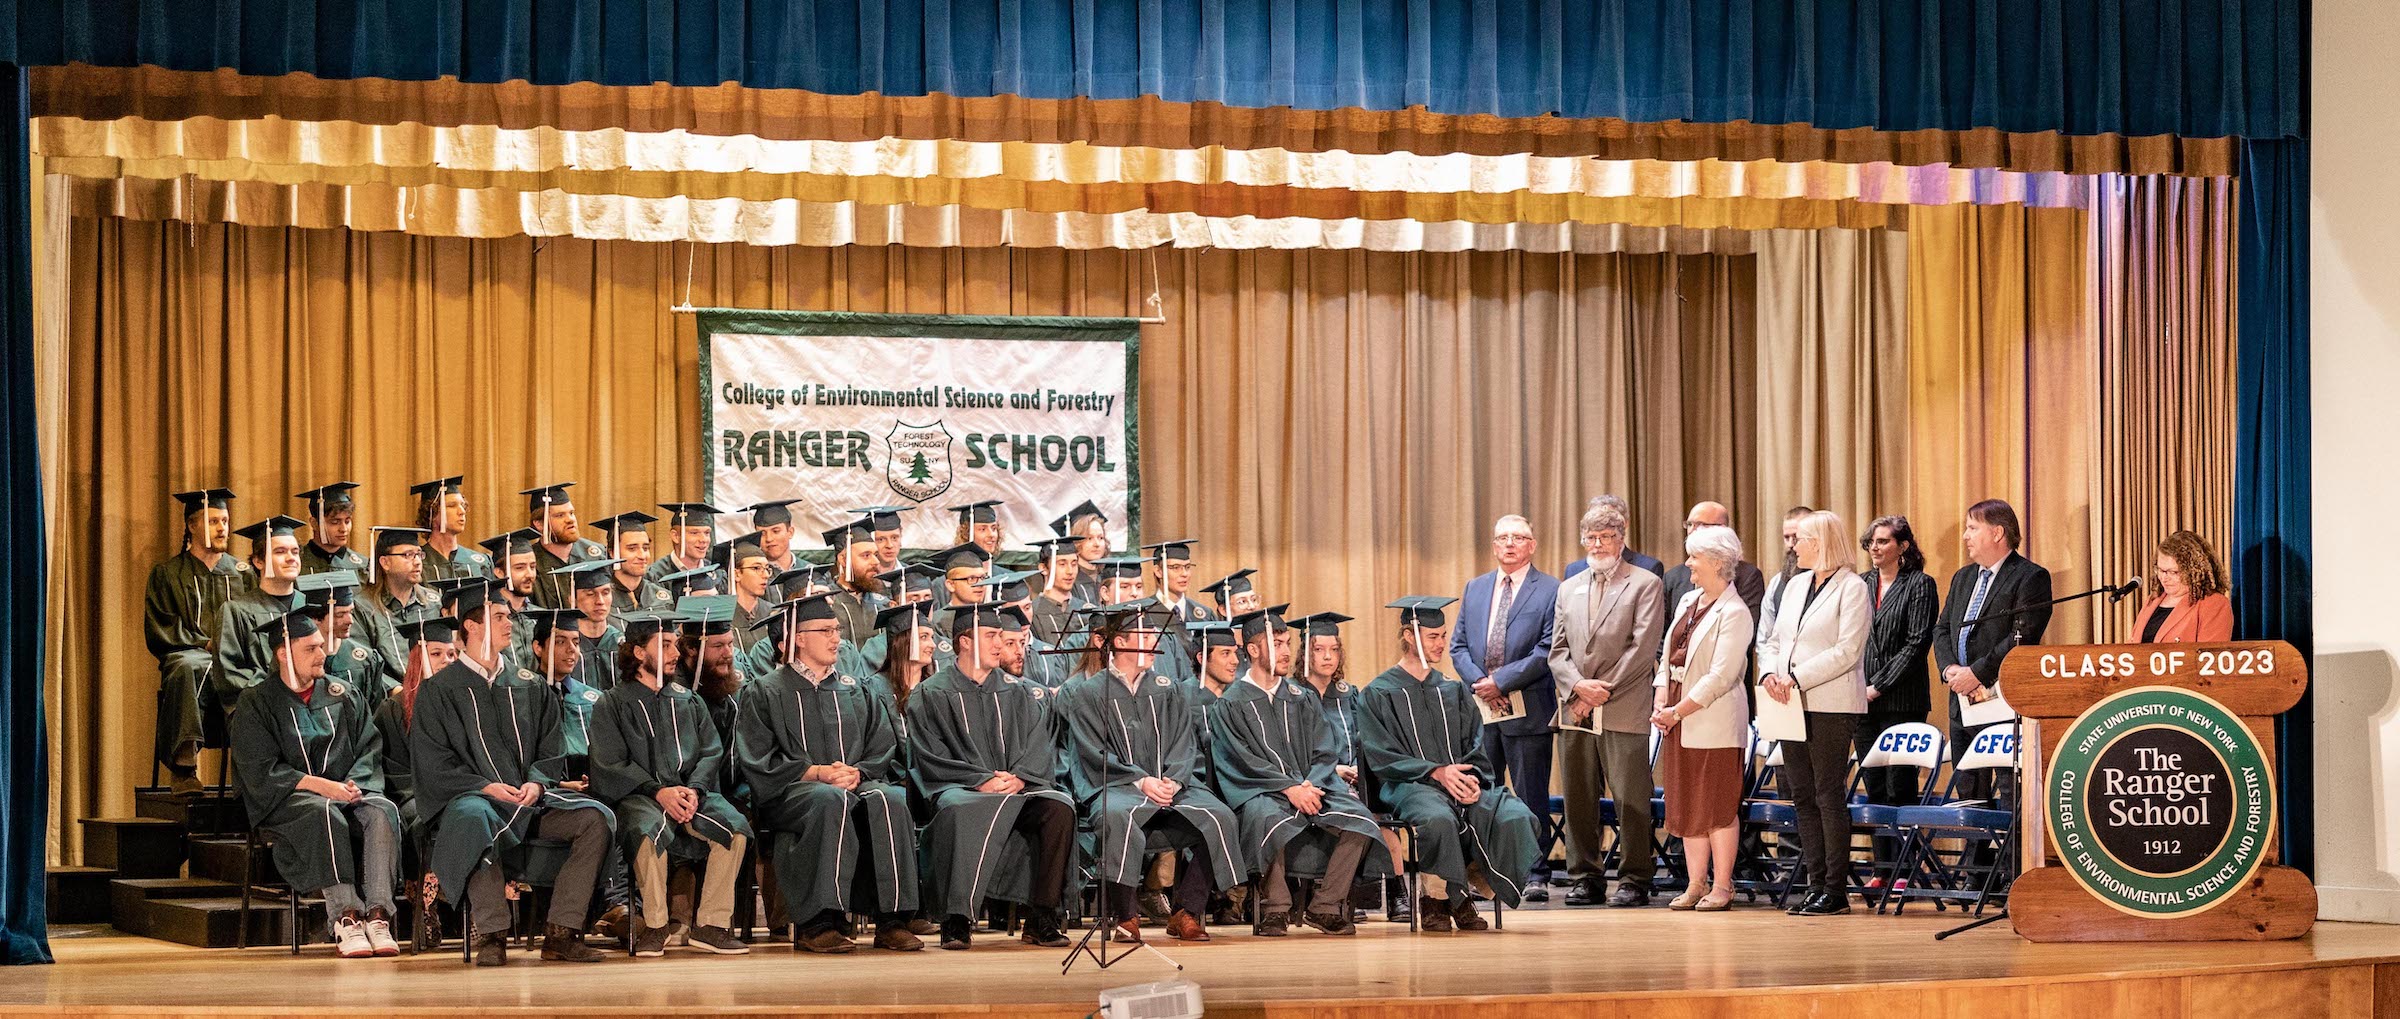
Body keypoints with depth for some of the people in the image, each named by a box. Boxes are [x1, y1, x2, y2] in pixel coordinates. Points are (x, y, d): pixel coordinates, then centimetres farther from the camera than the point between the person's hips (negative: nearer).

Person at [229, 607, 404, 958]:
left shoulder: (344, 696, 15)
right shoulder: (256, 704, 4)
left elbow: (369, 749, 10)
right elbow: (260, 770, -6)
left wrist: (353, 784, -12)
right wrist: (318, 785, -18)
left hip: (345, 793, 3)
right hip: (286, 802, -3)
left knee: (382, 812, -30)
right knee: (323, 814, -38)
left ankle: (377, 915, -40)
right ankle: (345, 917, -45)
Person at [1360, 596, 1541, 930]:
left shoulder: (1454, 692, 20)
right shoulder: (1378, 694, 5)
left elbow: (1475, 750, 14)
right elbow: (1382, 757, -5)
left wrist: (1473, 780, -10)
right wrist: (1437, 772, -17)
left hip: (1462, 784, 4)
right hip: (1407, 787, -4)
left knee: (1514, 816, -26)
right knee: (1439, 818, -40)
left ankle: (1465, 896, -11)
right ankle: (1434, 902, -20)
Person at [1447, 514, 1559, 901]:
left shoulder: (1551, 590, -1)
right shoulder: (1475, 589, 15)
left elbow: (1548, 651, -9)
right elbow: (1458, 645, 12)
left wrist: (1502, 681, -14)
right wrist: (1478, 681, -7)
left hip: (1527, 709, -4)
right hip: (1480, 708, 4)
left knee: (1531, 796, 1)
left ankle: (1536, 876, 5)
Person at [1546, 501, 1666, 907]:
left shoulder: (1645, 584, 3)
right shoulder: (1569, 589, 20)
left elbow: (1643, 648, -6)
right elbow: (1558, 650, 14)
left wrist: (1603, 690, -9)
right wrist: (1578, 685, -5)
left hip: (1624, 711, -5)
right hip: (1575, 711, 5)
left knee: (1630, 800, -5)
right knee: (1579, 799, 5)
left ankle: (1634, 881, 0)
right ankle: (1586, 878, 12)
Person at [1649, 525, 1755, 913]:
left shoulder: (1734, 612, -12)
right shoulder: (1688, 601, 13)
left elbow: (1721, 677, -17)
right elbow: (1668, 656, 15)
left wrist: (1678, 711, -16)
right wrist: (1660, 703, 0)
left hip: (1715, 723, -8)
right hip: (1678, 721, 8)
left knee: (1719, 807, -3)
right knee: (1685, 805, 9)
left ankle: (1721, 886, 2)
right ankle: (1696, 883, 14)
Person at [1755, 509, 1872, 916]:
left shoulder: (1852, 588, -6)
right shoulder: (1795, 585, 17)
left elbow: (1846, 651, -14)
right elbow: (1774, 639, 18)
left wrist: (1797, 678, -19)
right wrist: (1769, 673, -3)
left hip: (1832, 706, -7)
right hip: (1792, 706, 7)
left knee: (1829, 796, -6)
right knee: (1803, 796, 6)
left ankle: (1836, 890, -2)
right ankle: (1816, 883, 11)